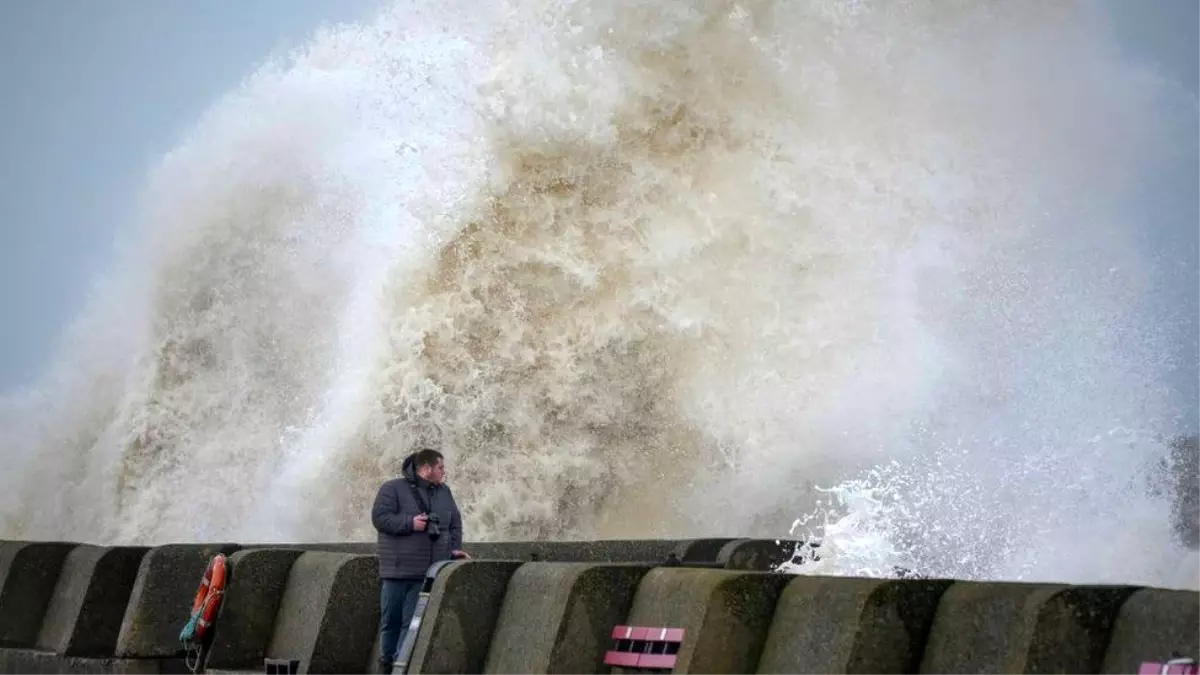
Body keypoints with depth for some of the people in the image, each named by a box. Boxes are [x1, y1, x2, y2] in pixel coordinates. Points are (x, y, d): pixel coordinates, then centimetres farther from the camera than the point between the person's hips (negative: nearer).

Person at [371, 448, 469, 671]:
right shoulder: (392, 489, -3)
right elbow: (379, 517, -10)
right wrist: (410, 523, -17)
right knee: (390, 619, 3)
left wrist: (454, 549, 5)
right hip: (397, 570, -3)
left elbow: (455, 524, 20)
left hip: (427, 572, 3)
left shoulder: (444, 493, 15)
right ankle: (386, 662, 13)